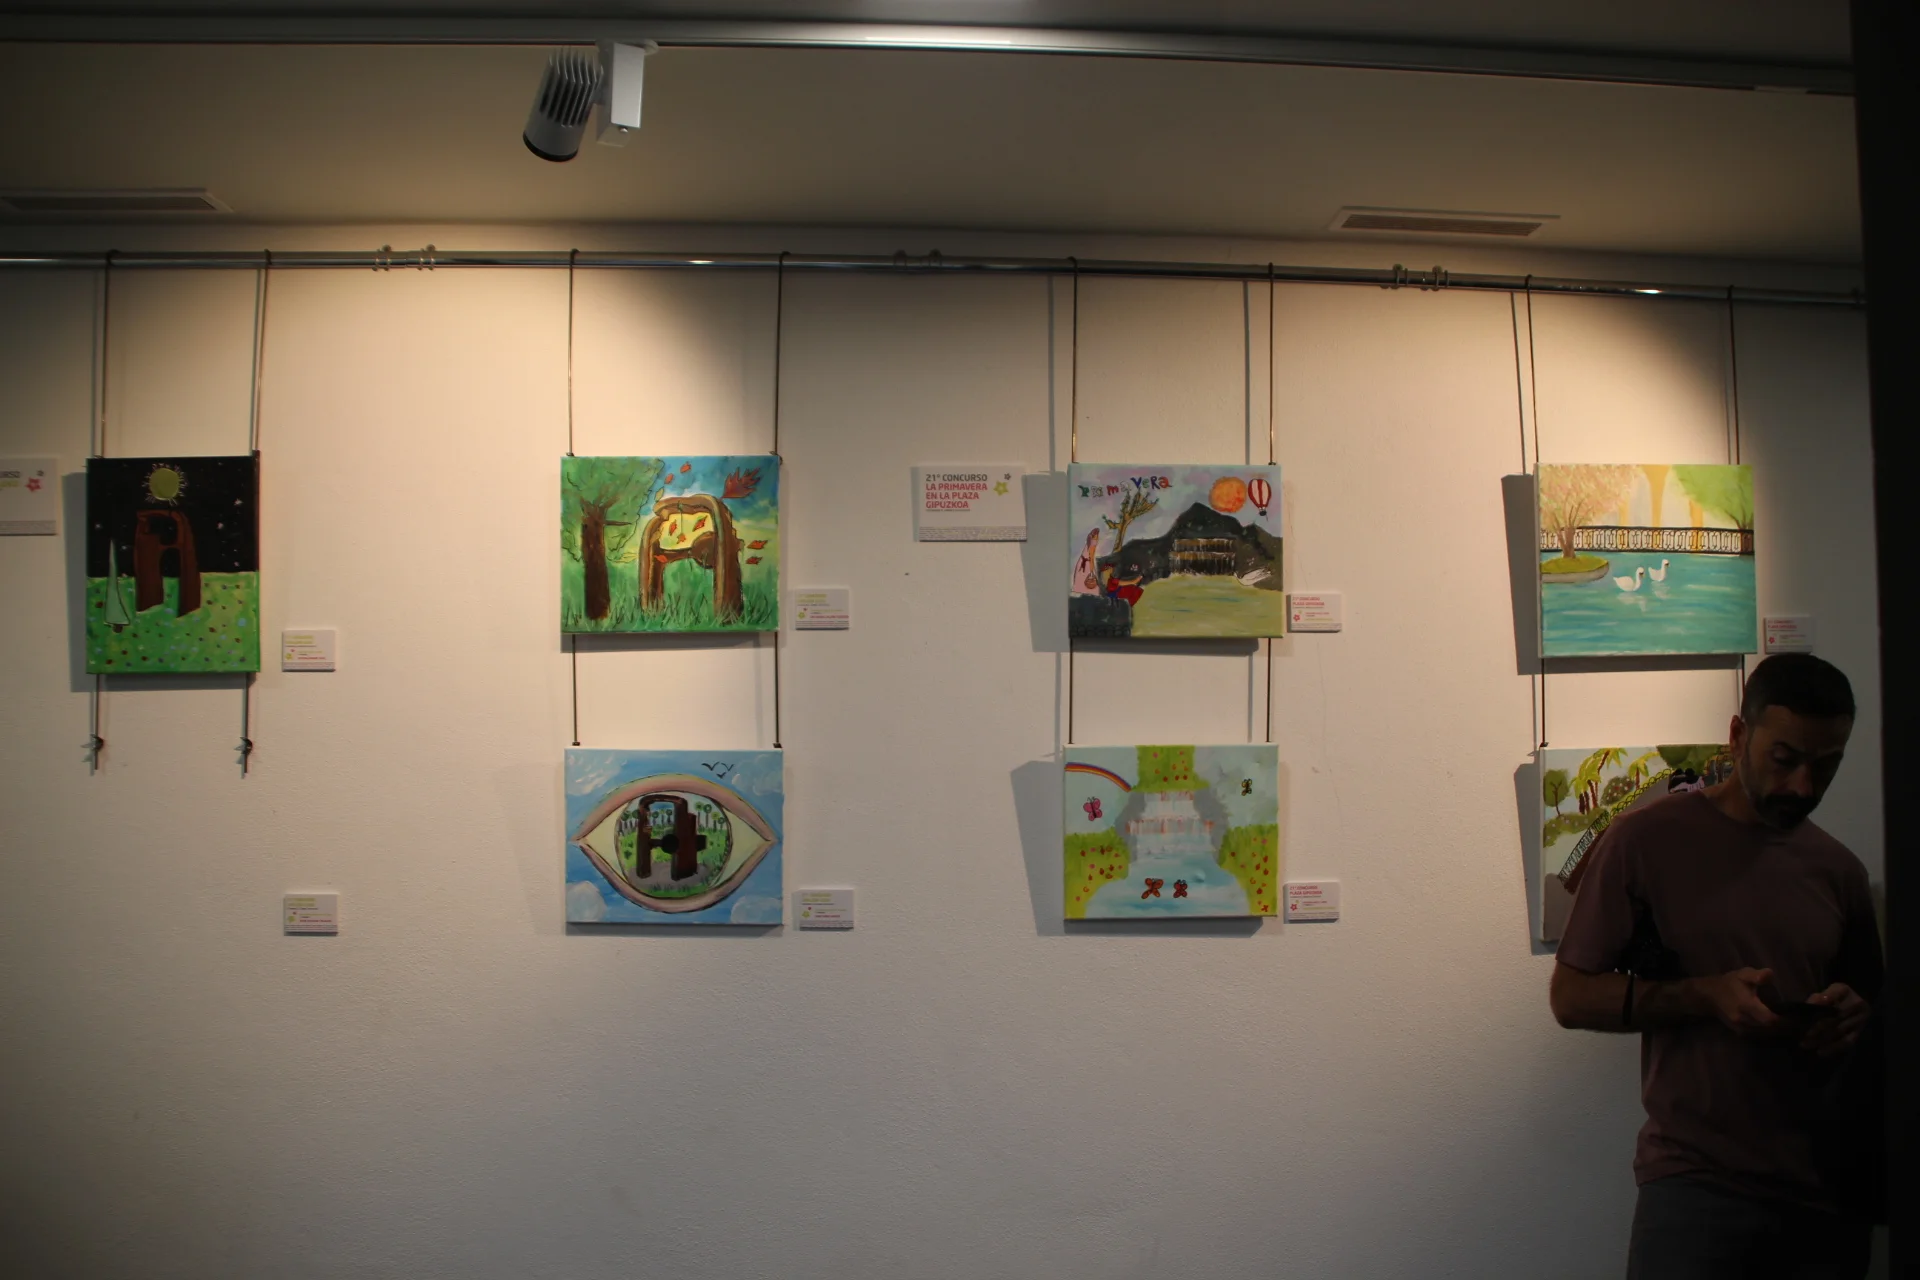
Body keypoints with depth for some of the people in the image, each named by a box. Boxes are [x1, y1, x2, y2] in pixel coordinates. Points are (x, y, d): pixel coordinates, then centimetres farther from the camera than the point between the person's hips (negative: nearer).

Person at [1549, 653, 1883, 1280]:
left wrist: (1854, 1015, -3)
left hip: (1827, 1186, 4)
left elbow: (1871, 1000, 21)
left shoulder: (1838, 869, 9)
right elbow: (1572, 996, -4)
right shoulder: (1648, 840, -4)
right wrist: (1705, 996, -18)